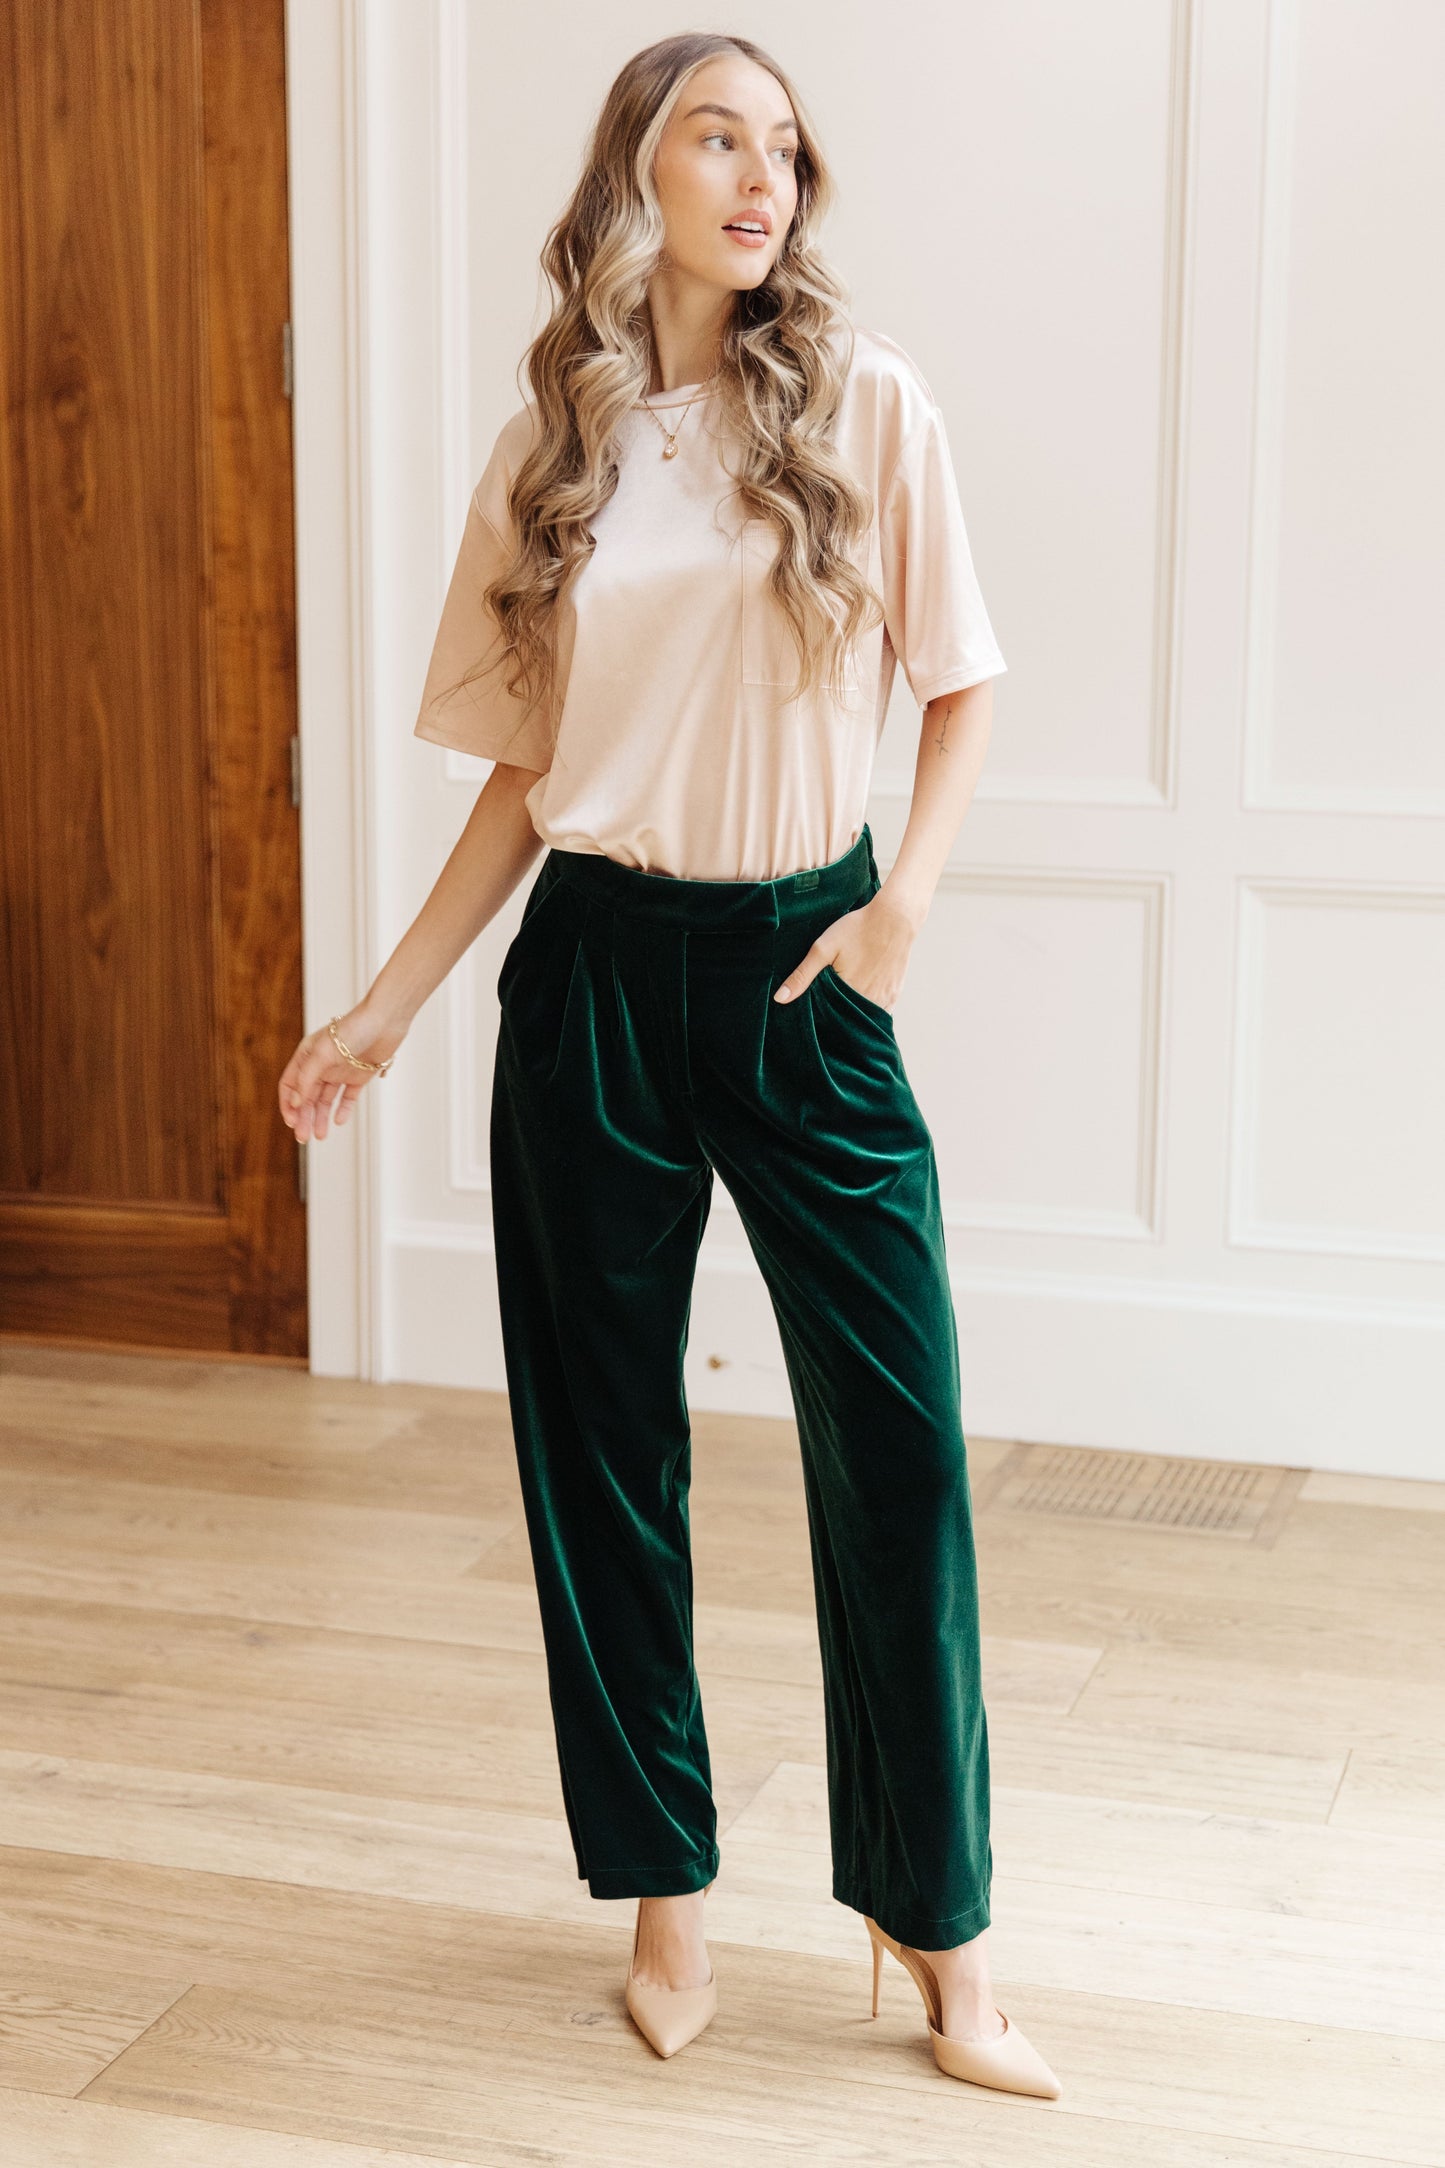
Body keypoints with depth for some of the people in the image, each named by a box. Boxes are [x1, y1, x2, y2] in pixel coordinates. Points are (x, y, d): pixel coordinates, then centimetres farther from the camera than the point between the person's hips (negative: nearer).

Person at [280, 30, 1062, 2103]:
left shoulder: (862, 399, 0)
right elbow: (525, 769, 8)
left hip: (805, 965, -1)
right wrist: (390, 1001, 4)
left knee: (899, 1438, -2)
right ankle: (666, 1887, 24)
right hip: (596, 973, 2)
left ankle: (936, 1920, 14)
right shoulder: (553, 446, 5)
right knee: (604, 1444, 7)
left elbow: (960, 681, 6)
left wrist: (911, 889, -10)